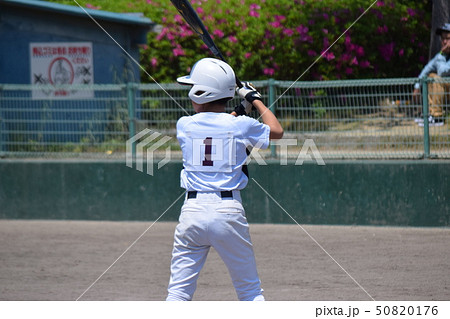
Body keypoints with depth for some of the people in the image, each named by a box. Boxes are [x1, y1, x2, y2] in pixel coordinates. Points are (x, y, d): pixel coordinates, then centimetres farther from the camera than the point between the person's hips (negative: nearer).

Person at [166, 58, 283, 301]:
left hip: (193, 210, 0)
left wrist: (241, 110, 29)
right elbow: (276, 130, 20)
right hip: (230, 211, 0)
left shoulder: (185, 125, 2)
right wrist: (255, 100, 30)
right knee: (251, 291, 10)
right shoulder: (241, 126, -1)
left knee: (179, 292, 4)